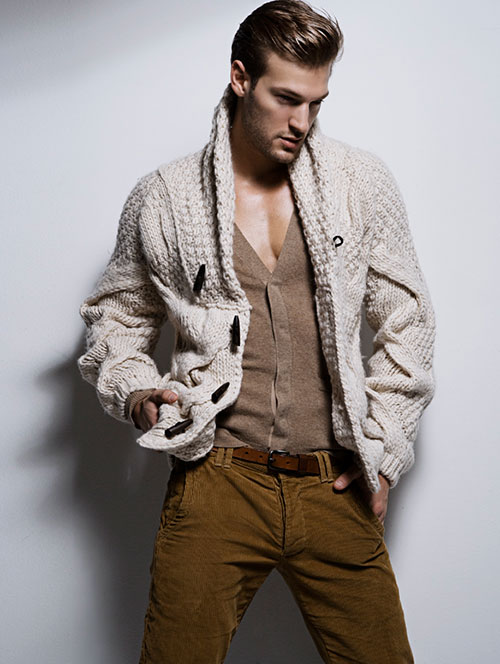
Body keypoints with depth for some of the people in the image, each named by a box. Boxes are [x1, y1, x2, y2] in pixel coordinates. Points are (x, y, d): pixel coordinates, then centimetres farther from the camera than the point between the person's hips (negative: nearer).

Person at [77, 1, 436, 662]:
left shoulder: (363, 184, 4)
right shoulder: (162, 198, 3)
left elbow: (407, 321, 10)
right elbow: (118, 315, 17)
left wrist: (384, 446, 5)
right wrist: (134, 389, -3)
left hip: (336, 487, 1)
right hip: (215, 483, -1)